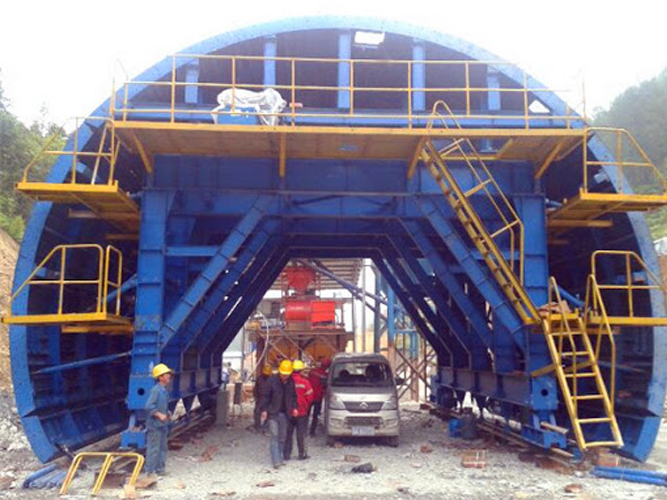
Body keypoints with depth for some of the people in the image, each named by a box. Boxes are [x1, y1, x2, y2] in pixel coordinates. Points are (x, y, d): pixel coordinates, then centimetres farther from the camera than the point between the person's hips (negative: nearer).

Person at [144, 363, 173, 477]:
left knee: (162, 448, 16)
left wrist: (167, 412, 8)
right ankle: (150, 471, 8)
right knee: (153, 449, -2)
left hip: (163, 424, 9)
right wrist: (160, 415, -25)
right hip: (154, 425, -9)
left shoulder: (165, 390, 10)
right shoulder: (156, 390, -18)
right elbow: (149, 406, -24)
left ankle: (159, 468, 26)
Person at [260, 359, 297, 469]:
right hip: (273, 413, -4)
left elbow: (293, 396, 13)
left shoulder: (291, 382, 2)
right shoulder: (272, 380, -8)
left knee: (282, 438, 10)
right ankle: (276, 461, -10)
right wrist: (264, 409, -10)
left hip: (284, 413, 4)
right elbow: (266, 396, -5)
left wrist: (294, 408, 0)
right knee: (275, 437, -8)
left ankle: (279, 458, 21)